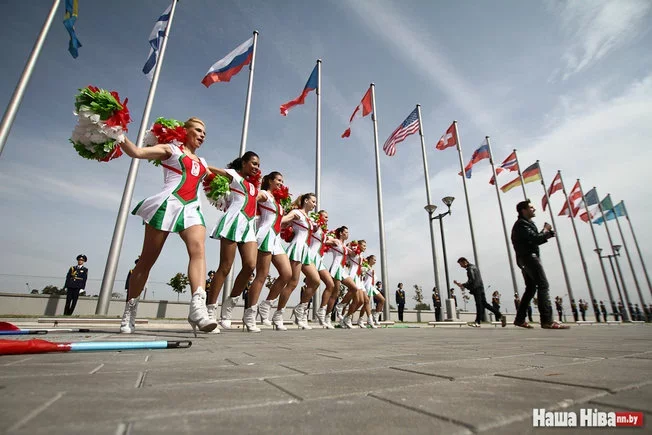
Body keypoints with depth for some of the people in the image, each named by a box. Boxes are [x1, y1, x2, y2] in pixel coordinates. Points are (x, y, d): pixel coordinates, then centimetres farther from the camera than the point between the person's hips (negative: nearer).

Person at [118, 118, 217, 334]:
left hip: (192, 209, 4)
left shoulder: (202, 162, 26)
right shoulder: (170, 149, 11)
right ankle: (129, 311, 18)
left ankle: (198, 307, -38)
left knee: (198, 249, -24)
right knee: (147, 259, 2)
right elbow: (136, 152, -1)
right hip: (167, 205, -4)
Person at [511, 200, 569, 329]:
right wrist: (546, 230, -2)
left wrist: (547, 232, 5)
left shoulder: (525, 223, 24)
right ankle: (547, 320, -21)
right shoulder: (522, 224, -9)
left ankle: (520, 319, 10)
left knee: (531, 288, 10)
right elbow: (536, 239, -19)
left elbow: (535, 239, 21)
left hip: (525, 259, 11)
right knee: (543, 285, -16)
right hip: (528, 256, -11)